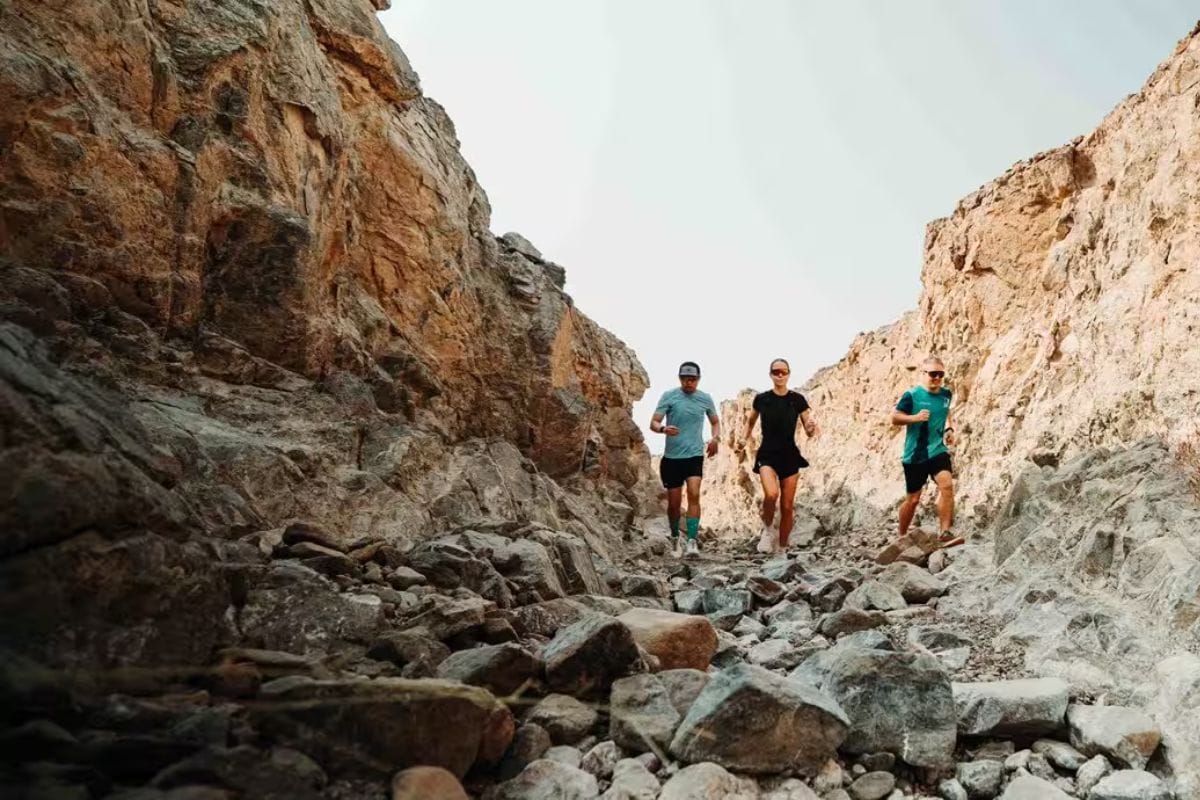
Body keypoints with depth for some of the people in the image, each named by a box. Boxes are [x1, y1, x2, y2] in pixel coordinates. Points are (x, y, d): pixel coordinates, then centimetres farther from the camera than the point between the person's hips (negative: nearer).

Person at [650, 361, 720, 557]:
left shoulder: (705, 398, 4)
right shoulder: (669, 396, -3)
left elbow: (715, 422, 19)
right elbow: (653, 423, -7)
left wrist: (715, 438, -2)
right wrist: (663, 428, -31)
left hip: (695, 455, 0)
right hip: (672, 457, 0)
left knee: (694, 495, -20)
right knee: (674, 503, 6)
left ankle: (692, 541, -19)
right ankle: (674, 537, 31)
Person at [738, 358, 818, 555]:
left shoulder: (797, 400, -2)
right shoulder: (762, 399, -1)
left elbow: (809, 433, -2)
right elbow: (750, 422, 20)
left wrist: (812, 427, -22)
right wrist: (744, 439, 10)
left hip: (790, 457, 1)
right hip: (767, 455, -1)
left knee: (787, 506, 4)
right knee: (771, 494, -27)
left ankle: (781, 548, 21)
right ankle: (767, 530, 1)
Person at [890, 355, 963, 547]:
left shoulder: (946, 395, 4)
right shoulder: (912, 395, -11)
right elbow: (894, 418, -6)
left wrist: (948, 429, 8)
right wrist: (915, 417, -23)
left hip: (937, 450, 3)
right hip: (914, 454, -3)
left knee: (947, 484, -23)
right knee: (912, 499, 7)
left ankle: (945, 533, -19)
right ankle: (901, 537, 27)